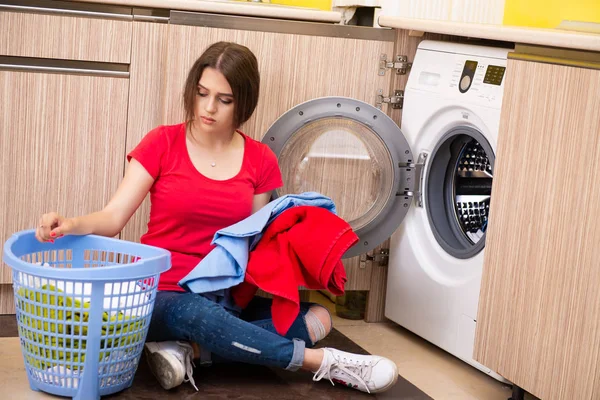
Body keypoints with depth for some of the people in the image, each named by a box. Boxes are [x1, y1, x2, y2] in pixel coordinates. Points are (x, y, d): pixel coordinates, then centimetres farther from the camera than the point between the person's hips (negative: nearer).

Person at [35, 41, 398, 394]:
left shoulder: (260, 161, 3)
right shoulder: (162, 144, -4)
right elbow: (113, 217, -8)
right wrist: (70, 225, -29)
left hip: (227, 298, 4)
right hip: (165, 297, -4)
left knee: (318, 317, -17)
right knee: (196, 314, -39)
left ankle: (189, 350, -25)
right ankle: (325, 363, -27)